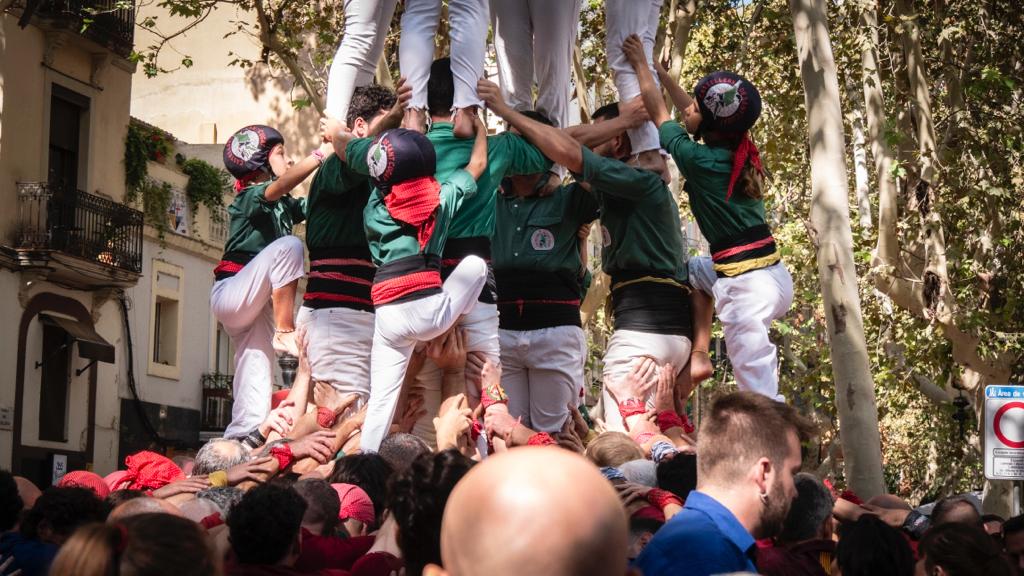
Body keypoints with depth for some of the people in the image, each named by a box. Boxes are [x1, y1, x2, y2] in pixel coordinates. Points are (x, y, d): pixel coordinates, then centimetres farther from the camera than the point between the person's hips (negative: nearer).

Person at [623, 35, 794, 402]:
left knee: (759, 394, -8)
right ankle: (698, 354, 28)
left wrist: (641, 65, 18)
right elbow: (694, 115, 27)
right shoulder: (741, 154, 8)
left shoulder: (699, 160, -12)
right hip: (772, 273, 8)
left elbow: (659, 114, 5)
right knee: (693, 272, 32)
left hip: (745, 286, -8)